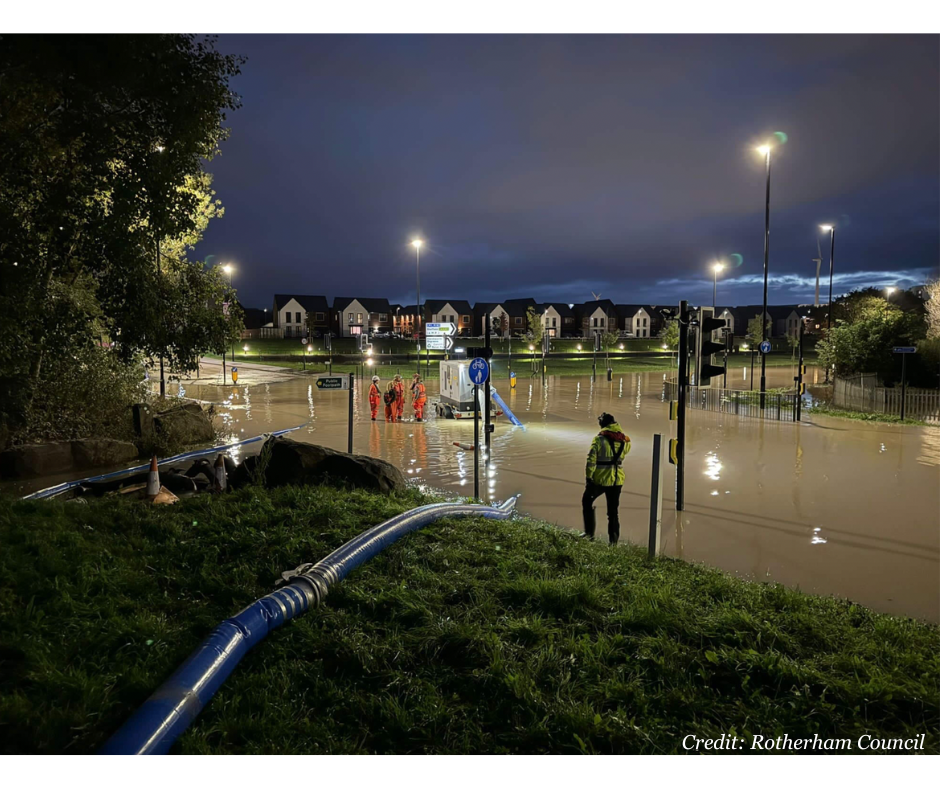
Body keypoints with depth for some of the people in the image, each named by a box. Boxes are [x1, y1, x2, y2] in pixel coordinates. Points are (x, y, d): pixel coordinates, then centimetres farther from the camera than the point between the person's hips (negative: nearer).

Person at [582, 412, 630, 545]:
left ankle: (589, 532, 16)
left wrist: (588, 478, -10)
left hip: (600, 479, -4)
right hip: (617, 479, 4)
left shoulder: (599, 439, -12)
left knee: (587, 501, 19)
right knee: (613, 510, 14)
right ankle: (614, 539, 13)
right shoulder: (624, 440, 2)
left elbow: (591, 460, -15)